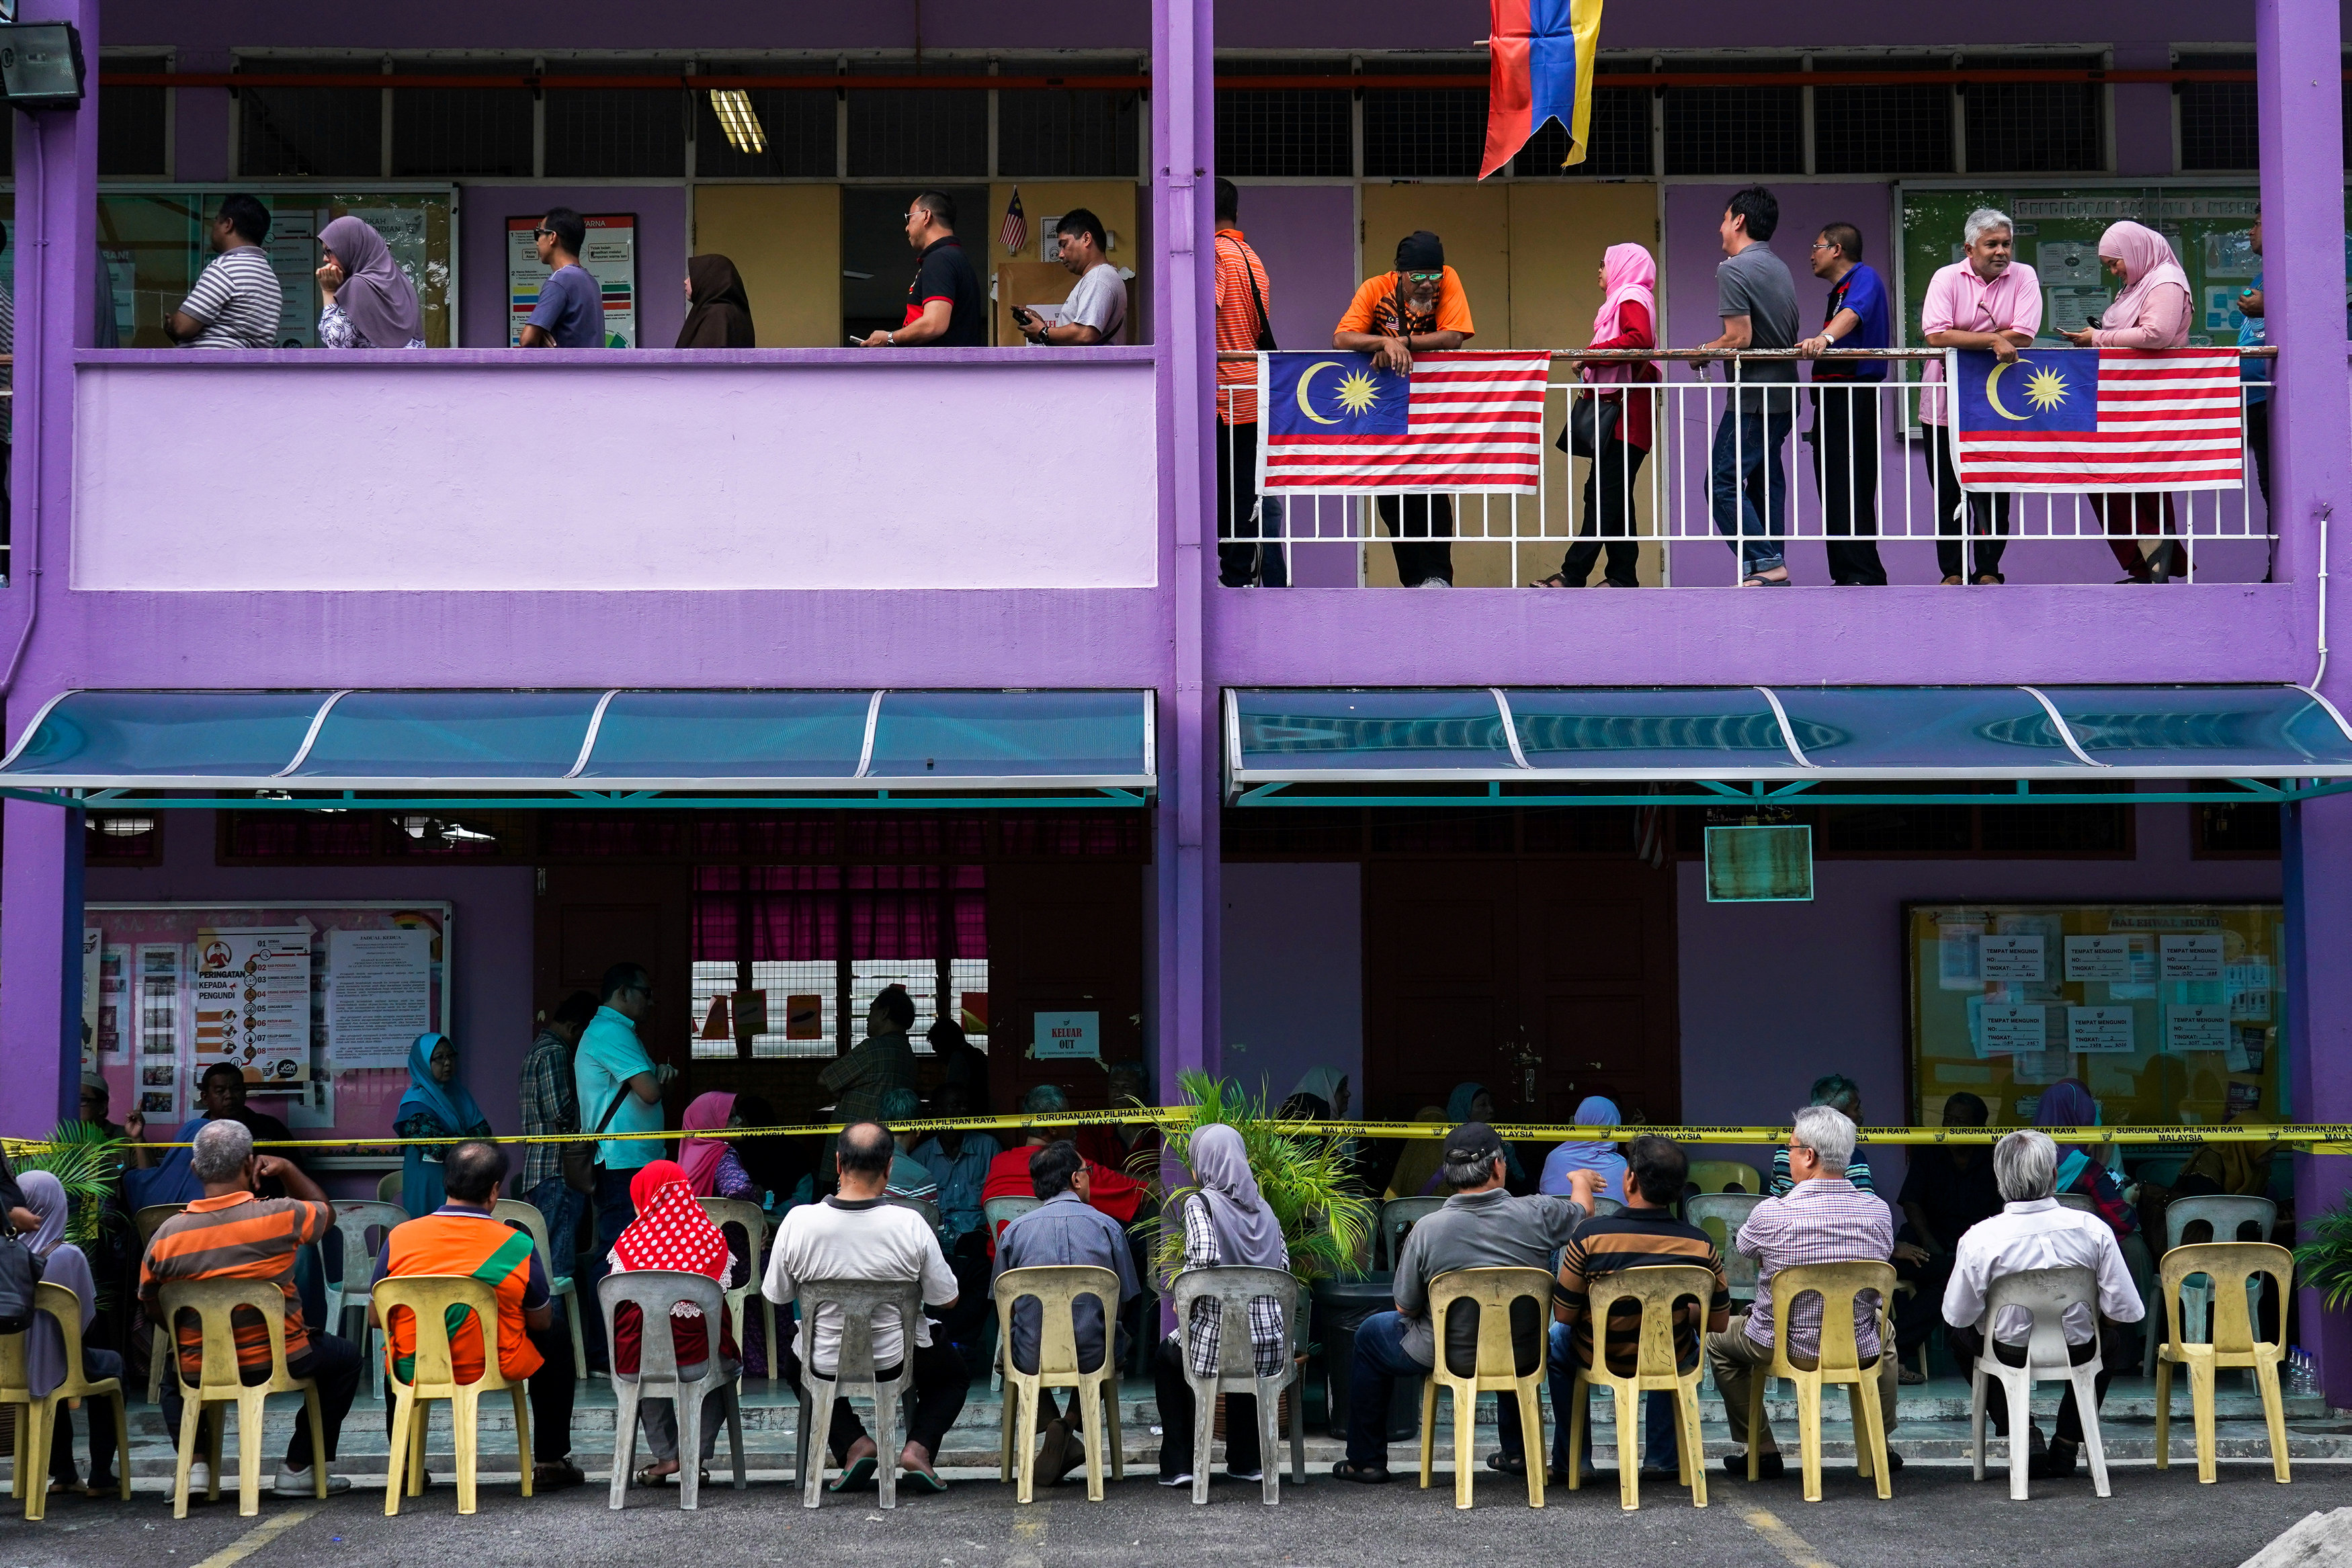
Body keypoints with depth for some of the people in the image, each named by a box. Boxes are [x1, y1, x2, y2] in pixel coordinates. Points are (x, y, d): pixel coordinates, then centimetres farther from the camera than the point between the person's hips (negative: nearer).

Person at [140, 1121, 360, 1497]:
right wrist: (287, 1169, 10)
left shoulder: (166, 1235, -9)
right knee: (345, 1356, 27)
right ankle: (299, 1467, 21)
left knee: (173, 1378, 38)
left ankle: (194, 1463, 15)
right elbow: (327, 1212, 8)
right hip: (278, 1363, -2)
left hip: (199, 1373, 2)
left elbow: (154, 1311, 3)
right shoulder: (280, 1216, -15)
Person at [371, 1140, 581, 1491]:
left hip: (412, 1371, 2)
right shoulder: (517, 1245, -11)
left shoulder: (399, 1238, -8)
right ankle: (550, 1463, 29)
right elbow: (541, 1321, 1)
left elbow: (375, 1319, 1)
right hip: (495, 1369, -2)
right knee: (556, 1341, 28)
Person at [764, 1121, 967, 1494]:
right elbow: (948, 1301, -8)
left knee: (791, 1355, 38)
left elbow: (776, 1296, -3)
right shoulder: (910, 1225, -21)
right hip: (896, 1362, 0)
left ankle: (853, 1443, 15)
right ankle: (918, 1447, 5)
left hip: (824, 1364, 0)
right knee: (955, 1373, 33)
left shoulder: (798, 1221, -18)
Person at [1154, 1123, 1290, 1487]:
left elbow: (1204, 1257, -24)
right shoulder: (1262, 1207, 9)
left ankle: (1179, 1464, 23)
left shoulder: (1200, 1203, -8)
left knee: (1166, 1357, 29)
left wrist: (1180, 1291, -6)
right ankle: (1246, 1461, 38)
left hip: (1216, 1346, -5)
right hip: (1271, 1348, 5)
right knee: (1245, 1359, 41)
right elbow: (1283, 1268, 9)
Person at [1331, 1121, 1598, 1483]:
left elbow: (1406, 1308, -10)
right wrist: (1581, 1180, 32)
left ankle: (1367, 1460, 29)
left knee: (1370, 1334, 26)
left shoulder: (1427, 1229, -22)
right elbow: (1583, 1210, 8)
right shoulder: (1537, 1215, -17)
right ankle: (1517, 1451, 45)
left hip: (1449, 1355, -3)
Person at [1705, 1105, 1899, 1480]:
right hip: (1860, 1350, 3)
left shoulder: (1771, 1214, -21)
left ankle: (1761, 1450, 27)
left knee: (1718, 1339, 28)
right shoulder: (1879, 1212, -11)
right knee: (1884, 1328, 39)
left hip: (1783, 1348, -3)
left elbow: (1743, 1247, 3)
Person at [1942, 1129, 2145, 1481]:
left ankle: (2025, 1435, 17)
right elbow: (2126, 1310, -12)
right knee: (2111, 1340, 36)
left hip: (2009, 1354, -1)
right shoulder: (2092, 1229, -18)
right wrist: (2093, 1322, 10)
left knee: (1962, 1338, 33)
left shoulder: (1979, 1239, -21)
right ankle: (2066, 1446, 25)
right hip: (2078, 1354, 1)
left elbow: (1958, 1315, -10)